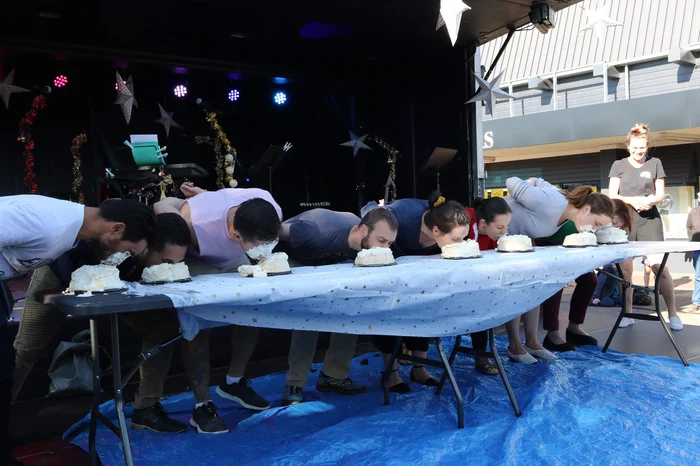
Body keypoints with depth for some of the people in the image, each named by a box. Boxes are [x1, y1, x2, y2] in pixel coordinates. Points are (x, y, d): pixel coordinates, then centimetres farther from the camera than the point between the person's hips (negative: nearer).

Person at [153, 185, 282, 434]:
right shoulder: (195, 221, -44)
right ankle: (202, 406, -5)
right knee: (198, 325, -17)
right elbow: (162, 204, -23)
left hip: (232, 259, 5)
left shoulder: (273, 211, -31)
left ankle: (234, 382, 15)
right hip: (195, 261, -4)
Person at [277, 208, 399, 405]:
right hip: (293, 261, -6)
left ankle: (333, 375, 2)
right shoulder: (319, 232, -42)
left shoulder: (368, 243, -22)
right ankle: (294, 385, -16)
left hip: (329, 263, 6)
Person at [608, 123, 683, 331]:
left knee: (658, 265, -11)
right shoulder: (619, 165, 7)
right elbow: (612, 196, 2)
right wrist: (632, 200, -15)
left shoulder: (655, 163, 8)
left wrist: (650, 201, -14)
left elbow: (661, 193, 8)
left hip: (650, 219, 0)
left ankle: (673, 313, -1)